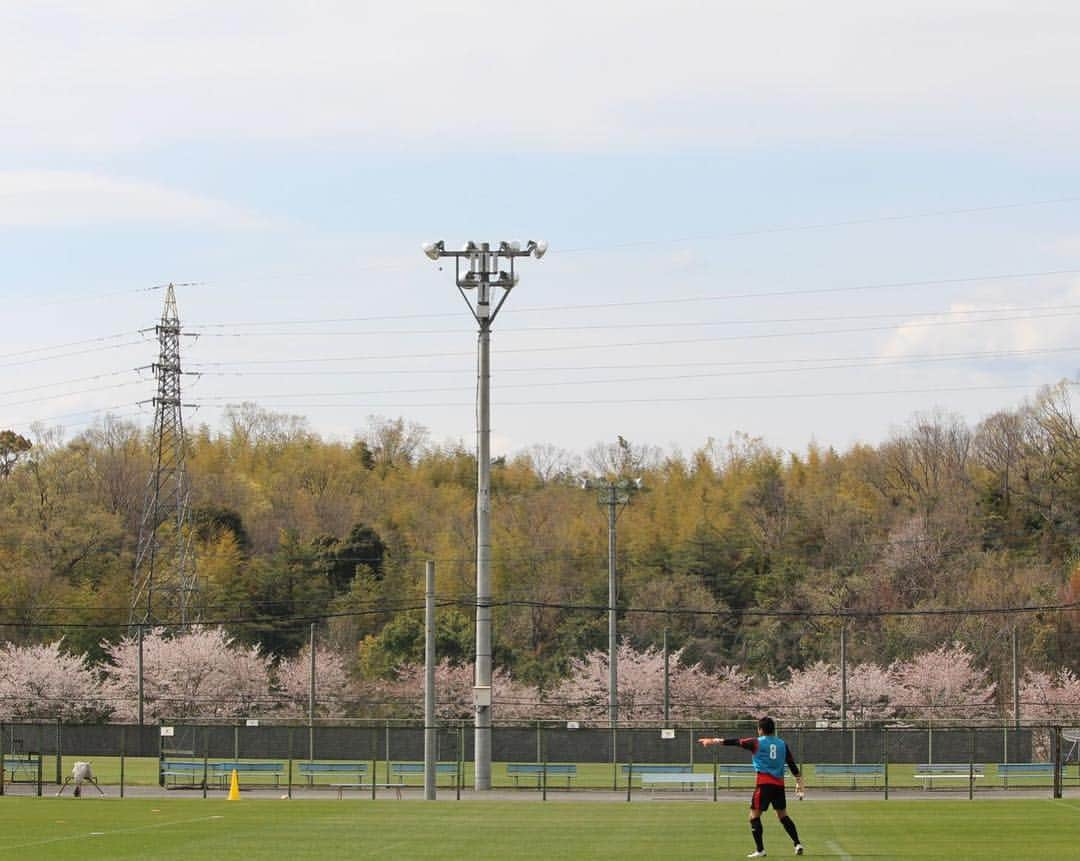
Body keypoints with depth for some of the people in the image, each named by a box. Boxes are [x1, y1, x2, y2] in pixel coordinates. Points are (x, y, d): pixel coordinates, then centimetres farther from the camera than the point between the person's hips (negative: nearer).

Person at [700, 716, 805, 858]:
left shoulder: (757, 743, -1)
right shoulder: (782, 744, 10)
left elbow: (734, 742, 5)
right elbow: (792, 764, 10)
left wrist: (713, 741, 13)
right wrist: (799, 782, 16)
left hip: (764, 783, -5)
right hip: (779, 784, 5)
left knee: (754, 815, 0)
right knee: (783, 815, 17)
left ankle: (760, 850, -6)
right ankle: (797, 844, 11)